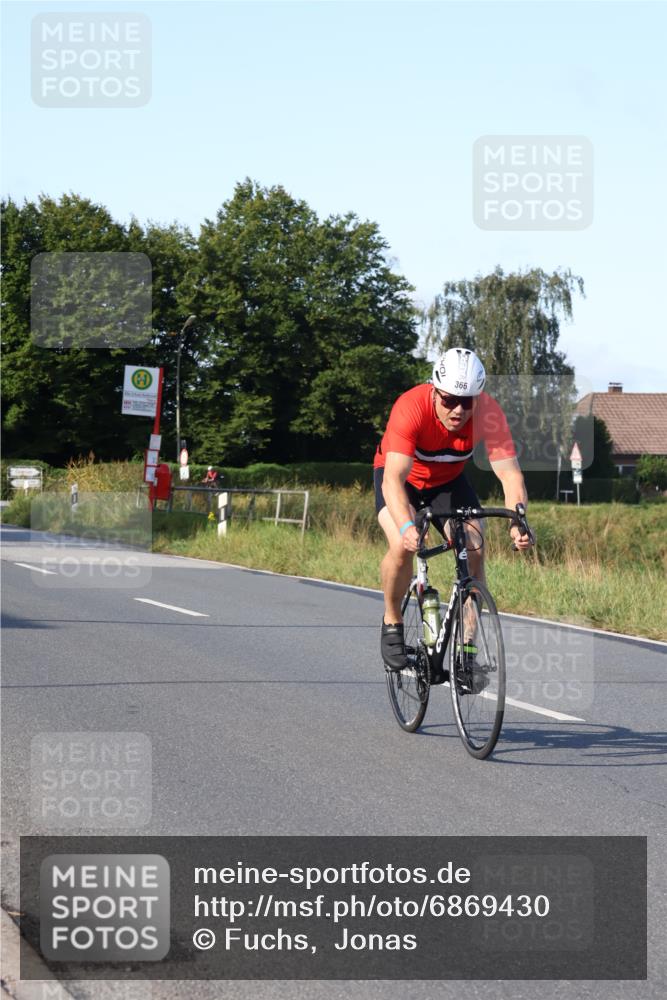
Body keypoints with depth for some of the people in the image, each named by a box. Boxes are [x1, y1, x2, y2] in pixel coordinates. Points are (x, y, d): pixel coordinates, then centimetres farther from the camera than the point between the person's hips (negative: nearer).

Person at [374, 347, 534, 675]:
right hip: (401, 477, -3)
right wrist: (407, 527, -61)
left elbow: (510, 473, -34)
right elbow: (393, 478, -45)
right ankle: (392, 623, -2)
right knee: (402, 546, -28)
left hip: (449, 481, 3)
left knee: (474, 551, -17)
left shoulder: (488, 412, -30)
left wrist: (518, 521, -52)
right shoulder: (411, 407, -38)